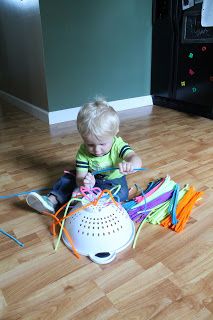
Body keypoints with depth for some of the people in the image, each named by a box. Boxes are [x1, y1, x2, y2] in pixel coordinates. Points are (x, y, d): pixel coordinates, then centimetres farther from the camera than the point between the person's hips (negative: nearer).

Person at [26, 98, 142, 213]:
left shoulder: (118, 146, -24)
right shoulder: (83, 152, -20)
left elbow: (135, 158, -38)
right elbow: (80, 176, -25)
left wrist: (130, 165, -64)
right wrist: (82, 182, -51)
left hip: (113, 181, -2)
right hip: (92, 179, 3)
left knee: (121, 192, -31)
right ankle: (53, 200, -21)